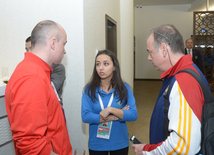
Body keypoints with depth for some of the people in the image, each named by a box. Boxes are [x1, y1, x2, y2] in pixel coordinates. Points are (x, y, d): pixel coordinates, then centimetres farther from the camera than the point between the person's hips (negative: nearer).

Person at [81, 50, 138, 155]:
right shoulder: (89, 89, -7)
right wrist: (114, 117, -17)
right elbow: (85, 116, -15)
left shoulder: (124, 88, -5)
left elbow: (133, 115, -12)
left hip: (120, 143, 1)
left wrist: (110, 109, -23)